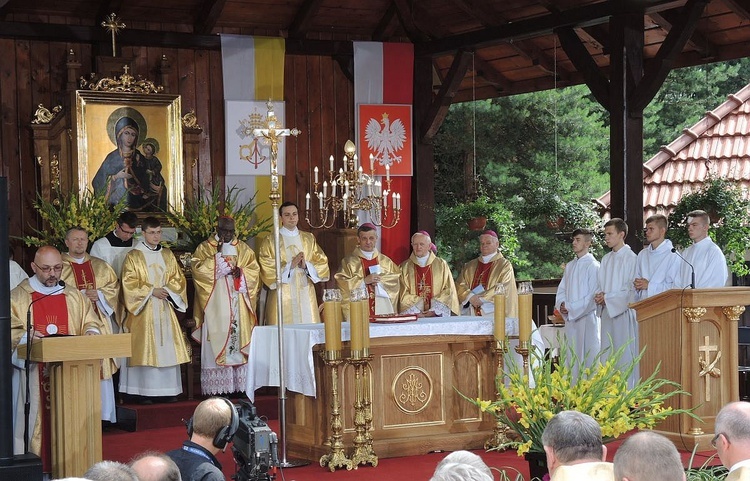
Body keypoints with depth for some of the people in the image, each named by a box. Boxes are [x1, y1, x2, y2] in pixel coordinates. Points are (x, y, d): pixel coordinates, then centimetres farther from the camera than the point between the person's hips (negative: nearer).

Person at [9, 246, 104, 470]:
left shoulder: (74, 296, 14)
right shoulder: (17, 297, 4)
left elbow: (91, 323, 15)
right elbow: (10, 333, -3)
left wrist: (91, 331, -8)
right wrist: (27, 336, -23)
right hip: (34, 374, -3)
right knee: (37, 418, -5)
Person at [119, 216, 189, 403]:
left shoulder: (168, 255, 13)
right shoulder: (133, 256, -1)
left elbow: (178, 278, 11)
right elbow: (129, 283, -7)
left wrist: (167, 289, -8)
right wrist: (151, 291, -13)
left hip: (165, 310, 4)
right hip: (144, 310, -4)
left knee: (167, 349, 2)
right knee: (145, 349, -5)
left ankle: (167, 390, 7)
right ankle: (144, 392, -2)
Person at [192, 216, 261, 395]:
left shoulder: (244, 249, 15)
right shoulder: (205, 248, 5)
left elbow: (254, 270, 9)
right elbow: (197, 268, -10)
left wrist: (240, 272, -9)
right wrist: (218, 256, -13)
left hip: (238, 305, 3)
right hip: (216, 306, -3)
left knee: (239, 338, -1)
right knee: (217, 341, -8)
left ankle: (239, 385, 1)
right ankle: (216, 387, -8)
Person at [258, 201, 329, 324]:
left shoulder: (309, 239, 15)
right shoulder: (270, 241, 3)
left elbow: (322, 264, 9)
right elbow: (267, 269, -6)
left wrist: (306, 265, -9)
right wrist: (290, 265, -14)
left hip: (306, 296, 3)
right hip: (283, 296, -3)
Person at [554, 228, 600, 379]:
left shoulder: (593, 266, -7)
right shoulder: (570, 266, 14)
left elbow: (593, 296, -12)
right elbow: (561, 290, 17)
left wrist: (571, 307, -13)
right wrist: (562, 305, -3)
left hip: (587, 317, -7)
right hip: (570, 318, 7)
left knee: (588, 358, -4)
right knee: (572, 358, 7)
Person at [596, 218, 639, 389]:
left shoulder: (631, 258, -7)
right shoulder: (606, 259, 16)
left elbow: (632, 289, -12)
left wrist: (607, 297, -12)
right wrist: (599, 296, -2)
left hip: (624, 313, -7)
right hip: (607, 313, 7)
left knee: (625, 355, -6)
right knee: (607, 355, 6)